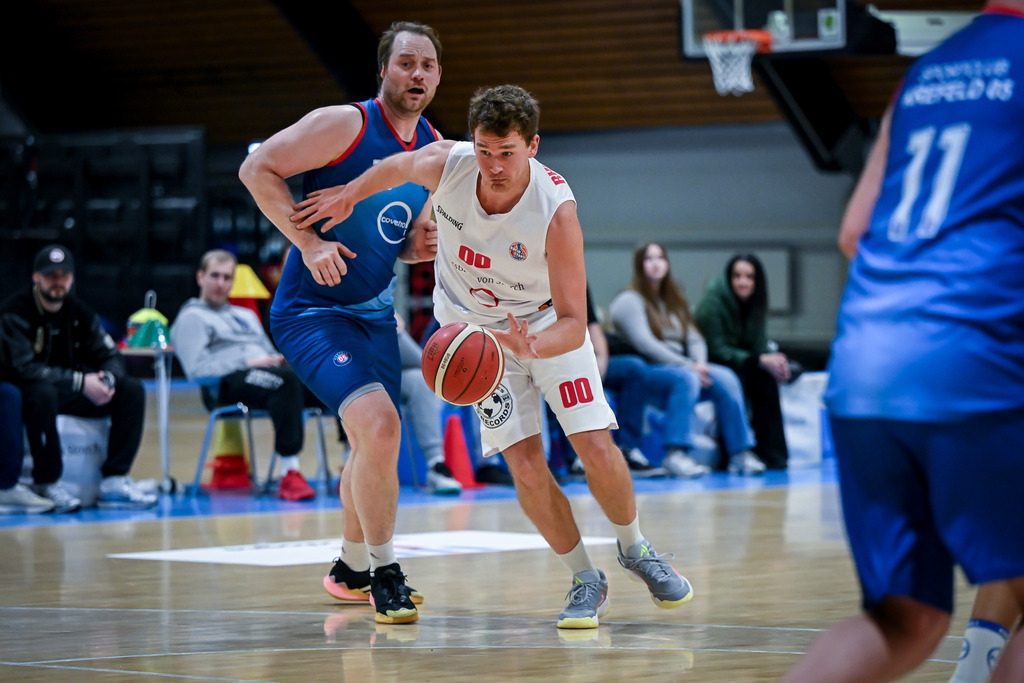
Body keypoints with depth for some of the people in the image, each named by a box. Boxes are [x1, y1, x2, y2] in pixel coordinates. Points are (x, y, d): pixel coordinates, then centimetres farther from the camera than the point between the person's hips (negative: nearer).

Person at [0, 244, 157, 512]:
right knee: (42, 393, -41)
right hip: (27, 395, -6)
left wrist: (107, 380, -20)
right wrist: (81, 381, -29)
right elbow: (25, 368, -26)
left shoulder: (78, 311, 5)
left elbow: (110, 356, 5)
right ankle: (46, 484, -28)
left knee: (132, 390, -10)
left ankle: (114, 479, -17)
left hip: (70, 393, 6)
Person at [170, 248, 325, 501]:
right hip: (227, 385, -7)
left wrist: (279, 359, 6)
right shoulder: (192, 317, 13)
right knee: (286, 378, -40)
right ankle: (290, 473, -47)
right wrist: (247, 363, -10)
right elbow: (197, 369, -3)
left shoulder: (246, 316, 37)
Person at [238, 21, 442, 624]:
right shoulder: (345, 123, -16)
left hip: (376, 313, 8)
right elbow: (258, 168, -17)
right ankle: (384, 574, -10)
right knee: (380, 427, -24)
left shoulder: (435, 149, 7)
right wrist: (308, 242, -25)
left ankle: (350, 569, 42)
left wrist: (424, 245, -4)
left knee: (374, 449, 19)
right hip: (313, 311, -8)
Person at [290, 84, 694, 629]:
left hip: (547, 325, -2)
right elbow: (397, 166, 0)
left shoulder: (557, 212, -34)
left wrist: (533, 349, -52)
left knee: (596, 448, -11)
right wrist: (349, 195, 14)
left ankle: (634, 550, 18)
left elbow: (573, 325, -33)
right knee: (525, 466, -11)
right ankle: (585, 582, 6)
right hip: (476, 328, 2)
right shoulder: (444, 165, -27)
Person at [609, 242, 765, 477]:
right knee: (686, 378, -36)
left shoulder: (674, 301, 23)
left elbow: (694, 339, 15)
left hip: (680, 367, 7)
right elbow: (644, 343, -14)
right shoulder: (629, 301, -1)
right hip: (646, 372, -7)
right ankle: (676, 454, -44)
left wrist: (700, 364, -9)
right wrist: (688, 366, -19)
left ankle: (741, 453, -22)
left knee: (726, 378, -19)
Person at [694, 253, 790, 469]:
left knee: (767, 377, -22)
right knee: (740, 373, -33)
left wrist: (774, 359, -25)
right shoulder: (713, 301, -17)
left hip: (739, 365, 6)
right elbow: (716, 348, -22)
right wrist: (760, 360, -29)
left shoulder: (755, 303, 2)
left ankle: (771, 453, -22)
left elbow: (759, 344, -1)